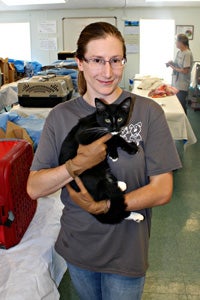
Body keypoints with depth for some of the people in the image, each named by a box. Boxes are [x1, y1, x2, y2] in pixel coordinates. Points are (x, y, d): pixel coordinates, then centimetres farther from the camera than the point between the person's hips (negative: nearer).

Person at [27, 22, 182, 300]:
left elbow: (162, 190, -15)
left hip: (127, 250, -2)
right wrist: (78, 165, -27)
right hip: (77, 246, 3)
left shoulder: (148, 112, -14)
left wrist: (103, 206, -24)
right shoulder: (61, 115, -8)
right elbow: (34, 188, -10)